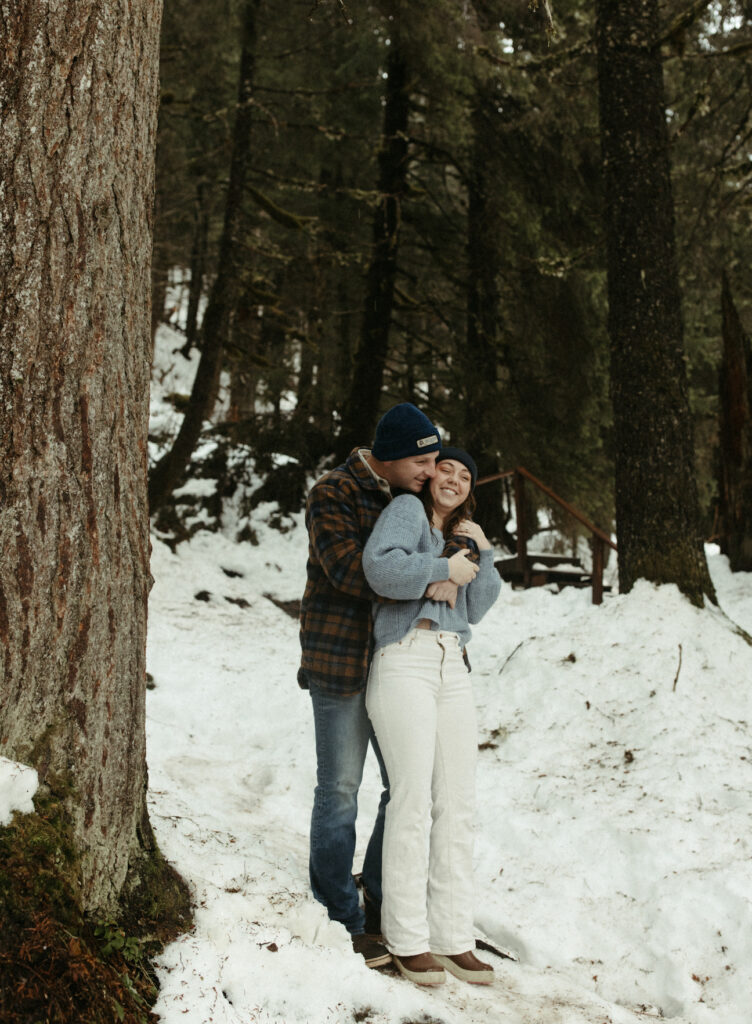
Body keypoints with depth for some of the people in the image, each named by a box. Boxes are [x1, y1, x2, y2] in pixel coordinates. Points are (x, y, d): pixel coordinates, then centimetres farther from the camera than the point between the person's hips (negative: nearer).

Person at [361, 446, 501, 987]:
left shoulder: (458, 537, 26)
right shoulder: (408, 509, 3)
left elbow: (474, 610, 18)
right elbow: (381, 566, -16)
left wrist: (483, 552, 8)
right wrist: (447, 569, -8)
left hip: (452, 670, 8)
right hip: (404, 662, -8)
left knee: (458, 804, 3)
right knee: (412, 799, -10)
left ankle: (453, 937, 7)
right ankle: (407, 939, -2)